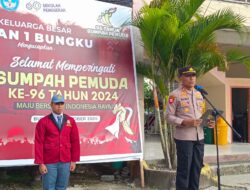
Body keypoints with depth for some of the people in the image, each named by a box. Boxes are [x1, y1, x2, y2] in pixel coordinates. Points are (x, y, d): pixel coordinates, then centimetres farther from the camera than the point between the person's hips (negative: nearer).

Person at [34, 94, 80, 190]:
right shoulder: (43, 122, -3)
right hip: (49, 163, -3)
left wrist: (74, 160, 5)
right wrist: (41, 163, -10)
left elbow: (75, 141, 8)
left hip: (65, 162, 3)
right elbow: (39, 143, -5)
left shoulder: (70, 121, 6)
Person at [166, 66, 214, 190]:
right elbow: (169, 117, -9)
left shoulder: (199, 94, 14)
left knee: (197, 167, 12)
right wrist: (185, 122, -21)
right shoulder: (175, 95, -7)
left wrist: (208, 122, 2)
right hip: (184, 137, -6)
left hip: (199, 137, 6)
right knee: (184, 169, 0)